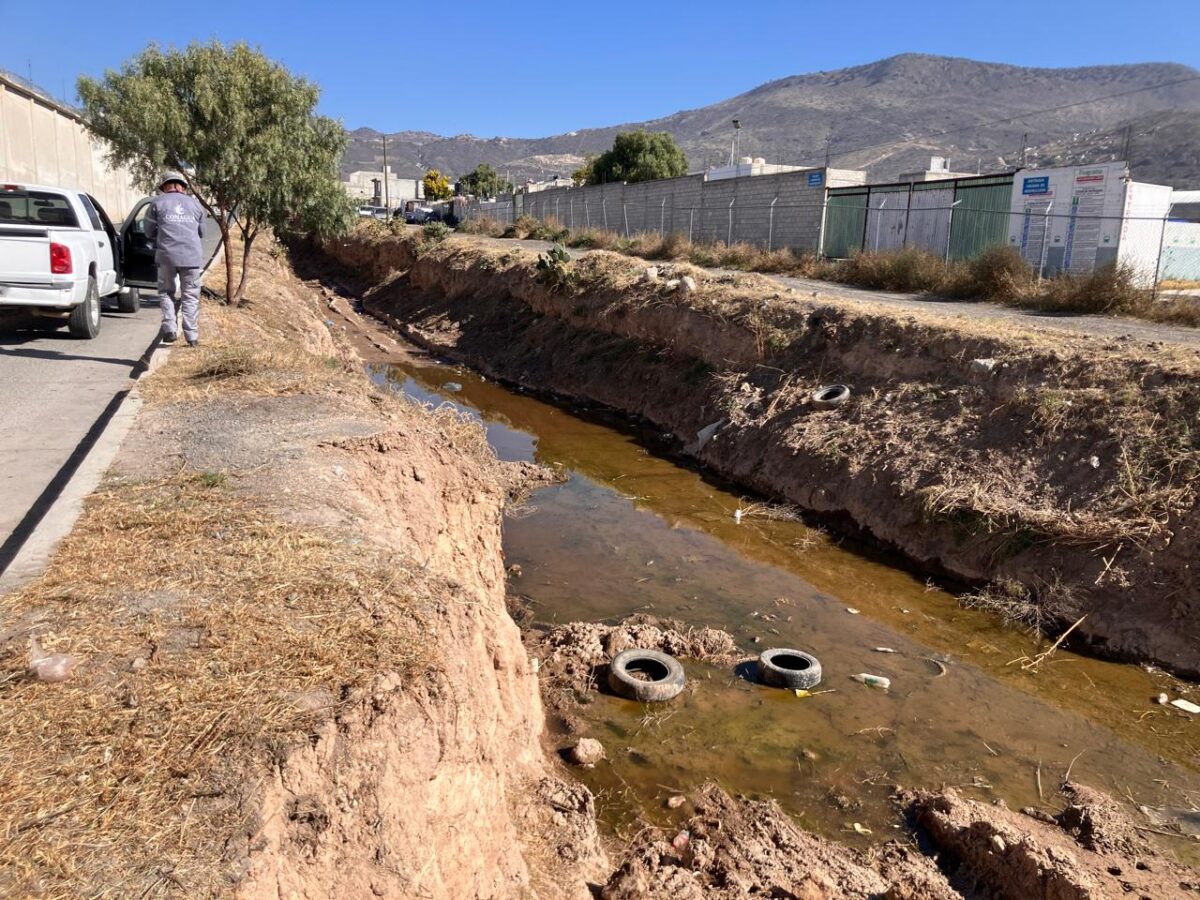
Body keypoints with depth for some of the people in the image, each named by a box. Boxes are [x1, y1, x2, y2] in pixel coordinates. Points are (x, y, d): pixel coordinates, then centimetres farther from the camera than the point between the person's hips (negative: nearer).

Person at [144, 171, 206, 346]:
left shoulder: (157, 203, 6)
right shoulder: (195, 203, 14)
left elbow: (149, 233, 10)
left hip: (167, 255, -1)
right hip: (192, 255, 1)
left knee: (166, 292, 15)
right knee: (190, 296, 7)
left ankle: (170, 329, 2)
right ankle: (192, 336, 3)